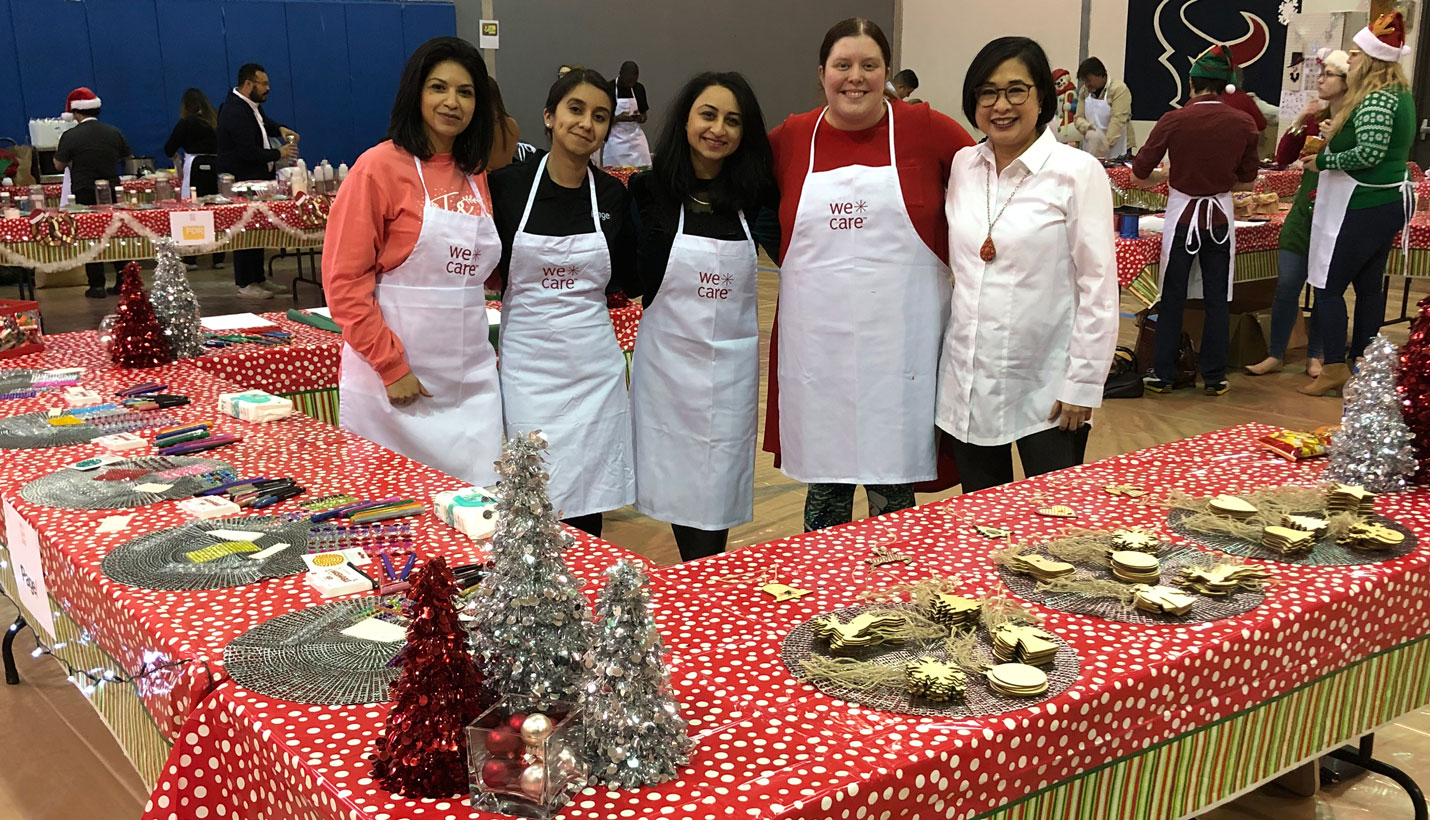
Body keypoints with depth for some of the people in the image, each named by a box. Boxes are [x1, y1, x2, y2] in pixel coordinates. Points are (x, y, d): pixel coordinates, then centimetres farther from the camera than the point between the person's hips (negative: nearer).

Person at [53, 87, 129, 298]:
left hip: (84, 194, -3)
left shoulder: (70, 137, -10)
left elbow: (59, 165, -2)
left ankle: (97, 285, 4)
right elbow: (127, 157, 12)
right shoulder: (114, 132, 0)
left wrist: (59, 151, 18)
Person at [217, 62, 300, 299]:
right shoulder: (235, 112, -21)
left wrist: (280, 129, 8)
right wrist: (279, 154, -14)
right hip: (241, 181, -10)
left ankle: (258, 278, 23)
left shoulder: (250, 106, 10)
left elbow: (264, 122, 30)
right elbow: (248, 152, -24)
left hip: (256, 178, 10)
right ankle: (245, 284, 0)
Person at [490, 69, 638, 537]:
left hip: (593, 364, 2)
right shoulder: (508, 184, -5)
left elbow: (632, 282, 10)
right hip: (528, 362, -2)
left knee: (587, 505, 7)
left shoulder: (613, 195, 3)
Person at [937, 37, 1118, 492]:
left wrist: (1082, 386, -12)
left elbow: (1098, 287, -9)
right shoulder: (962, 166, 6)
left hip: (1045, 387, -4)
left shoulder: (1077, 172, -9)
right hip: (968, 383, 5)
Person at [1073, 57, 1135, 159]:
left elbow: (1118, 120, -17)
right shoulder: (1085, 92, 10)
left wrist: (1105, 146, -27)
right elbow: (1078, 118, 6)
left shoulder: (1119, 89, -8)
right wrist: (1087, 127, -17)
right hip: (1091, 150, 4)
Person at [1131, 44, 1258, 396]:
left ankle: (1162, 374, 14)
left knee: (1172, 298, 9)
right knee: (1217, 300, 9)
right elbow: (1246, 182, 6)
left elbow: (1138, 174, -7)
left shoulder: (1174, 121, -11)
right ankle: (1214, 377, 16)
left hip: (1182, 214, -1)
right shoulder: (1244, 124, -4)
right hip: (1220, 216, 2)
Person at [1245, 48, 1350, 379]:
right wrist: (1299, 122, -5)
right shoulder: (1315, 115, 5)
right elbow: (1283, 158, 5)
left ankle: (1315, 355, 22)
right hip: (1305, 209, 4)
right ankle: (1275, 354, 12)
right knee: (1286, 283, 2)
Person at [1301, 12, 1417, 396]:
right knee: (1369, 286, 14)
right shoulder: (1401, 94, 13)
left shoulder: (1375, 101, -18)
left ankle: (1335, 370, -1)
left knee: (1329, 285, -4)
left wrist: (1324, 160, -14)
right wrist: (1338, 134, 8)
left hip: (1363, 206, -10)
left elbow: (1369, 153, -26)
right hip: (1389, 202, 10)